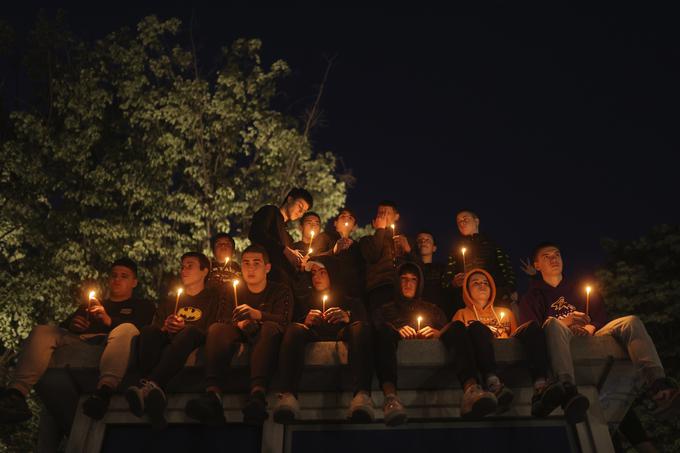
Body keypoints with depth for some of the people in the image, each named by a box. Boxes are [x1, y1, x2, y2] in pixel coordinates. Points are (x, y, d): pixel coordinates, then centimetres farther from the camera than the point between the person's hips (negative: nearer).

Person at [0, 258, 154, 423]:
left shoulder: (142, 306, 25)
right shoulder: (91, 303, 38)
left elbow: (143, 329, 3)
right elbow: (62, 327, 27)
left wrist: (109, 320, -12)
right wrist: (71, 325, 1)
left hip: (110, 346, -4)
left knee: (127, 329, -36)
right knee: (42, 331, -18)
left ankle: (104, 391, -59)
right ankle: (16, 394, -39)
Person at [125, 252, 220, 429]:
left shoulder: (213, 297, 20)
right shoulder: (170, 300, 34)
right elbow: (156, 326, 18)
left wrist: (184, 327, -10)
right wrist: (165, 328, -5)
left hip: (196, 342, -4)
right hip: (166, 344, 4)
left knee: (191, 332, -37)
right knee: (148, 331, -29)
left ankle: (149, 384, -57)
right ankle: (155, 394, -51)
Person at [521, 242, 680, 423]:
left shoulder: (580, 290, 31)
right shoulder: (532, 297, 18)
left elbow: (601, 318, 19)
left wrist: (590, 327, -4)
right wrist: (563, 323, -13)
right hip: (562, 342, -4)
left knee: (631, 322, -18)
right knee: (553, 324, -37)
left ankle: (657, 385, -41)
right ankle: (569, 392, -59)